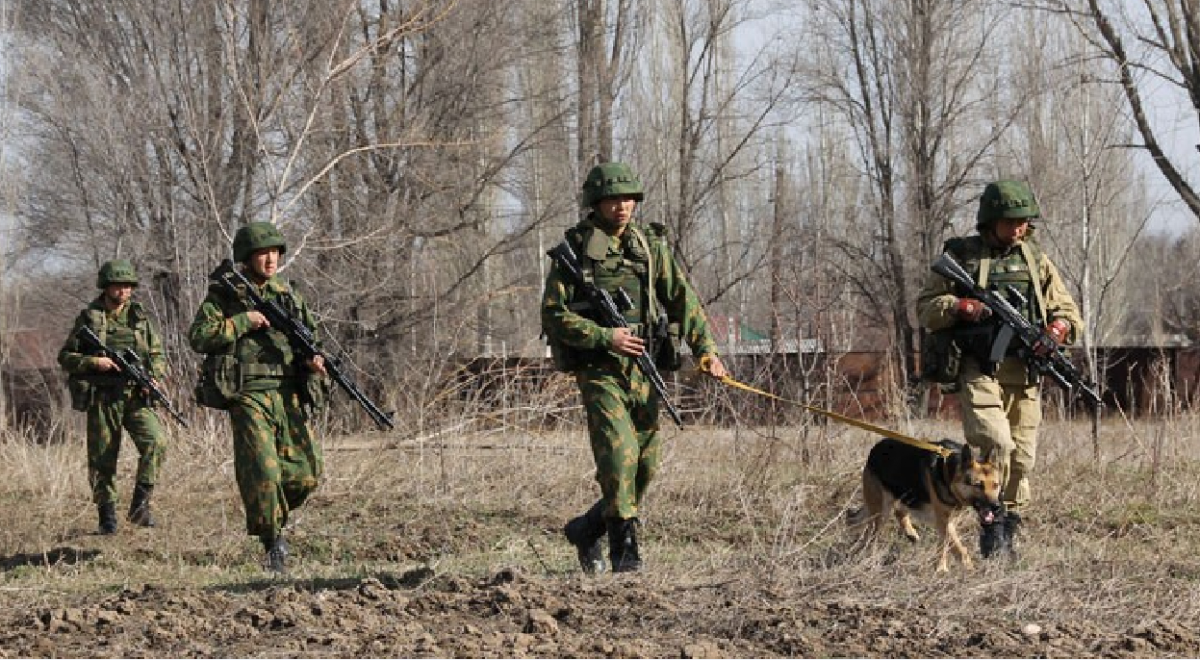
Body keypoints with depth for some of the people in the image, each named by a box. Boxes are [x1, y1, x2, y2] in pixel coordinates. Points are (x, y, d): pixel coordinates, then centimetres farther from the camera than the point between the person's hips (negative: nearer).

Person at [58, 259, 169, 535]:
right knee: (102, 459, 1)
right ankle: (107, 516, 14)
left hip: (135, 397, 1)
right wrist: (93, 362, -14)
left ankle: (140, 503, -10)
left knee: (155, 442, -20)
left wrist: (154, 376, -5)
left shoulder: (140, 317, 8)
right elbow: (65, 357, 3)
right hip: (102, 399, -1)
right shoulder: (88, 319, 1)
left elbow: (157, 355, 15)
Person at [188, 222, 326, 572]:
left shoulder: (287, 295, 15)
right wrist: (242, 322, -13)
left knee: (305, 474, 0)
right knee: (263, 473, -13)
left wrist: (313, 359, -2)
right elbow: (198, 336, -9)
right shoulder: (223, 295, 2)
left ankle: (274, 518, 26)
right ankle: (273, 543, -1)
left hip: (289, 396, 5)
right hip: (249, 396, -5)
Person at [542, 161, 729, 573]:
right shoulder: (574, 250, -3)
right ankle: (625, 550, -13)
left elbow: (681, 300, 10)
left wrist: (706, 348, -2)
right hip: (599, 372, -5)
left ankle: (587, 529, 26)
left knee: (645, 466, 7)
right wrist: (605, 337, -18)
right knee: (618, 456, -18)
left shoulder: (650, 246, 10)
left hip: (643, 371, 5)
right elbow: (553, 315, -8)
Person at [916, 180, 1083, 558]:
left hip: (1025, 374, 4)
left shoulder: (1037, 261, 15)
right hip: (978, 370, -4)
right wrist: (959, 307, -15)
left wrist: (1059, 328, -6)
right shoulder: (960, 256, 5)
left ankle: (1008, 534, 16)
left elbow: (1068, 313, 17)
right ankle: (991, 521, -8)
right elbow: (925, 307, 4)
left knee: (1021, 457, 4)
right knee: (995, 442, -22)